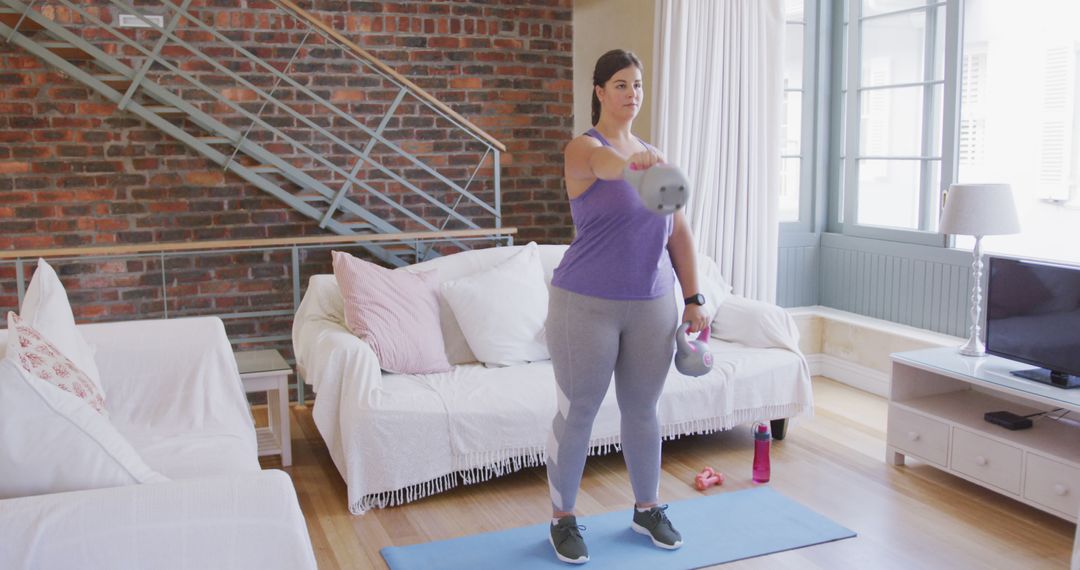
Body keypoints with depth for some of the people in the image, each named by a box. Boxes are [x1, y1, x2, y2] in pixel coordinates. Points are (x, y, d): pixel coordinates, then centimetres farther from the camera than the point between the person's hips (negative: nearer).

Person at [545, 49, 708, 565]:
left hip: (652, 306, 5)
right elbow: (603, 162, -36)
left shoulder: (654, 154, 10)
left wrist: (694, 299, 8)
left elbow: (679, 232, 12)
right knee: (576, 413, 5)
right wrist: (633, 161, -59)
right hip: (587, 305, -5)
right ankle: (562, 519, 23)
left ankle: (648, 509, 34)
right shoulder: (584, 148, -9)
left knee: (642, 411, 15)